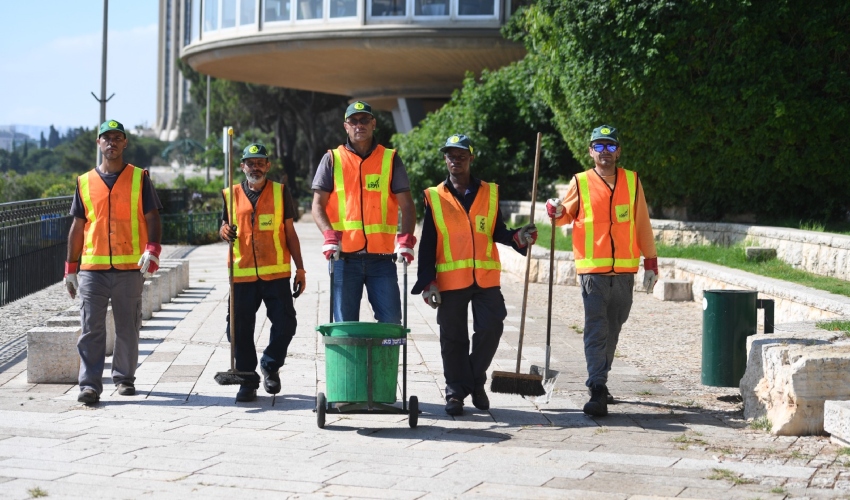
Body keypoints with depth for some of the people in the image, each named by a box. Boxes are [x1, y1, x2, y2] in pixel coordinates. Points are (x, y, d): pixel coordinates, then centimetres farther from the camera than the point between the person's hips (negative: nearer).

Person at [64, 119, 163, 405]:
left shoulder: (139, 179, 6)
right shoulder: (85, 183, 11)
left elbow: (152, 218, 2)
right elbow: (77, 226, 14)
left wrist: (152, 250, -15)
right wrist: (70, 268, 11)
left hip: (130, 267, -1)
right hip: (93, 267, 1)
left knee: (128, 328, 6)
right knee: (91, 328, -5)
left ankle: (124, 378, 20)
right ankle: (90, 384, -5)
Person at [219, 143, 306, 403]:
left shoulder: (281, 192, 7)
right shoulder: (231, 195, 8)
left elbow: (290, 233, 10)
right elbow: (224, 228, 16)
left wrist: (300, 269, 7)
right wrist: (225, 231, -10)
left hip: (276, 273, -1)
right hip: (242, 273, 1)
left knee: (285, 324, -4)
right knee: (239, 329, 0)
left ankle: (270, 366, 22)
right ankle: (248, 380, 15)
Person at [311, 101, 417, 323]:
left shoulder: (390, 160, 10)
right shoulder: (332, 159, 9)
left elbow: (407, 206, 6)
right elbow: (318, 204, 4)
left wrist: (406, 238, -11)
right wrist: (329, 235, -14)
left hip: (382, 257, 0)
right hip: (344, 257, 0)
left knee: (391, 322, -2)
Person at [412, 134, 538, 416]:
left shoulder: (490, 193, 10)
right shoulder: (434, 197, 6)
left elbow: (497, 232, 12)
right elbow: (427, 244, 4)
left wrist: (517, 237, -10)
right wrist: (428, 283, -4)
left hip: (486, 277, 1)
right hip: (450, 280, -1)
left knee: (491, 330, -5)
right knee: (453, 338, 3)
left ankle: (475, 381, 17)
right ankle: (456, 392, 14)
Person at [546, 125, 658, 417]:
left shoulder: (632, 181, 7)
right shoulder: (580, 183, 2)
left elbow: (642, 224, 11)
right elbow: (567, 215, 14)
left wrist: (651, 262, 9)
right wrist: (556, 211, -10)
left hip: (625, 271, 3)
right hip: (592, 269, -3)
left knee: (612, 329, 13)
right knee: (596, 330, -10)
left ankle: (600, 380, 27)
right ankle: (598, 392, -14)